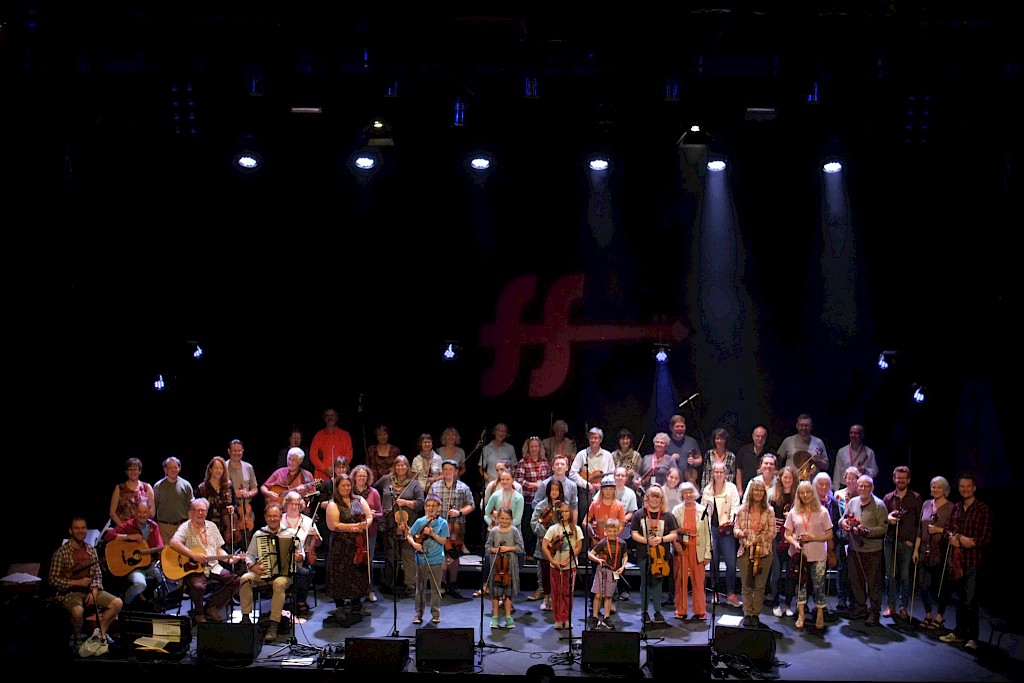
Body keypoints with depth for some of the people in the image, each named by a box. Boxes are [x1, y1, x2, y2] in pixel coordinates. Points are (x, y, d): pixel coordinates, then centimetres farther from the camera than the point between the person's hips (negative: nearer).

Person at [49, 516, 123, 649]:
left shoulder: (91, 550, 8)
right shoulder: (61, 552, -10)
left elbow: (97, 574, 10)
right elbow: (52, 579, -11)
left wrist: (94, 591, -8)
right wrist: (78, 582, -18)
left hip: (90, 590, 5)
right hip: (69, 592, -5)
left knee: (117, 603, -14)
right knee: (78, 610, -37)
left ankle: (101, 631, 8)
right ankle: (77, 638, -7)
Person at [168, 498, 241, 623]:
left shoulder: (212, 526, 16)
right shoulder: (186, 527, -4)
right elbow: (173, 543, -23)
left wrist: (228, 559, -1)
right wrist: (193, 555, -26)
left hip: (213, 567, 6)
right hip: (193, 568, -6)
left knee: (235, 580, -12)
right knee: (198, 586, -36)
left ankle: (211, 606, 5)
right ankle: (199, 613, -4)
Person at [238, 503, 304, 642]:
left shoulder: (290, 534, 5)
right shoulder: (258, 534, 10)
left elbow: (301, 554, 9)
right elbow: (249, 554, 14)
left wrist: (300, 558, -14)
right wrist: (251, 565, -6)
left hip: (283, 573, -3)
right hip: (261, 573, 3)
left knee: (279, 583, -37)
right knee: (244, 579, -27)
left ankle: (273, 626, -35)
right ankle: (245, 617, -18)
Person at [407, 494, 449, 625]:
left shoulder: (442, 523, -3)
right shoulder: (419, 522, 2)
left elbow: (443, 541, -9)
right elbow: (409, 535, 7)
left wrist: (432, 533, -20)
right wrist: (414, 544, -12)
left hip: (436, 560, -1)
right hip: (421, 559, 1)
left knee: (436, 588, 6)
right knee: (420, 588, 8)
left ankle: (436, 614, 17)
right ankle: (418, 614, 16)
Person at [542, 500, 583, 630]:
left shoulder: (576, 529, 2)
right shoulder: (553, 529, -2)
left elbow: (579, 547, -2)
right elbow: (544, 546, -7)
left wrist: (568, 560, -12)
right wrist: (553, 561, -14)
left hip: (570, 566, 1)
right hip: (555, 566, -1)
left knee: (568, 593, 4)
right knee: (556, 592, 3)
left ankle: (566, 618, 14)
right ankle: (558, 619, 10)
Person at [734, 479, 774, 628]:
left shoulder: (769, 511, 2)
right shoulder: (742, 510, 5)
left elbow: (772, 532, 0)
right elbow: (736, 528, 6)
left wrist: (761, 538, -15)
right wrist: (740, 533, -16)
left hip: (763, 552, -1)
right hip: (745, 551, 1)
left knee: (760, 586, 4)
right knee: (746, 586, 3)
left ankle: (756, 614, 13)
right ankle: (747, 614, 11)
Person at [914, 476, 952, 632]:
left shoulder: (950, 508, -6)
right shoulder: (926, 504, 10)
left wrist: (940, 530, -18)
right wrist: (916, 549, 11)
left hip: (941, 553, -5)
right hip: (925, 552, 5)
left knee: (941, 585, 4)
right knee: (924, 584, 5)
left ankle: (939, 617, 16)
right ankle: (928, 615, 20)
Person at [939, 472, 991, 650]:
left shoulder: (983, 510, -5)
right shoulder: (956, 509, 14)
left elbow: (986, 538, -9)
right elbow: (950, 531, 19)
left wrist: (961, 539, -15)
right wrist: (954, 538, -4)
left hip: (973, 561, -6)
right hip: (956, 560, 6)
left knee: (970, 600, -7)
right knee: (959, 598, 14)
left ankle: (972, 637, 2)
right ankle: (959, 632, 24)